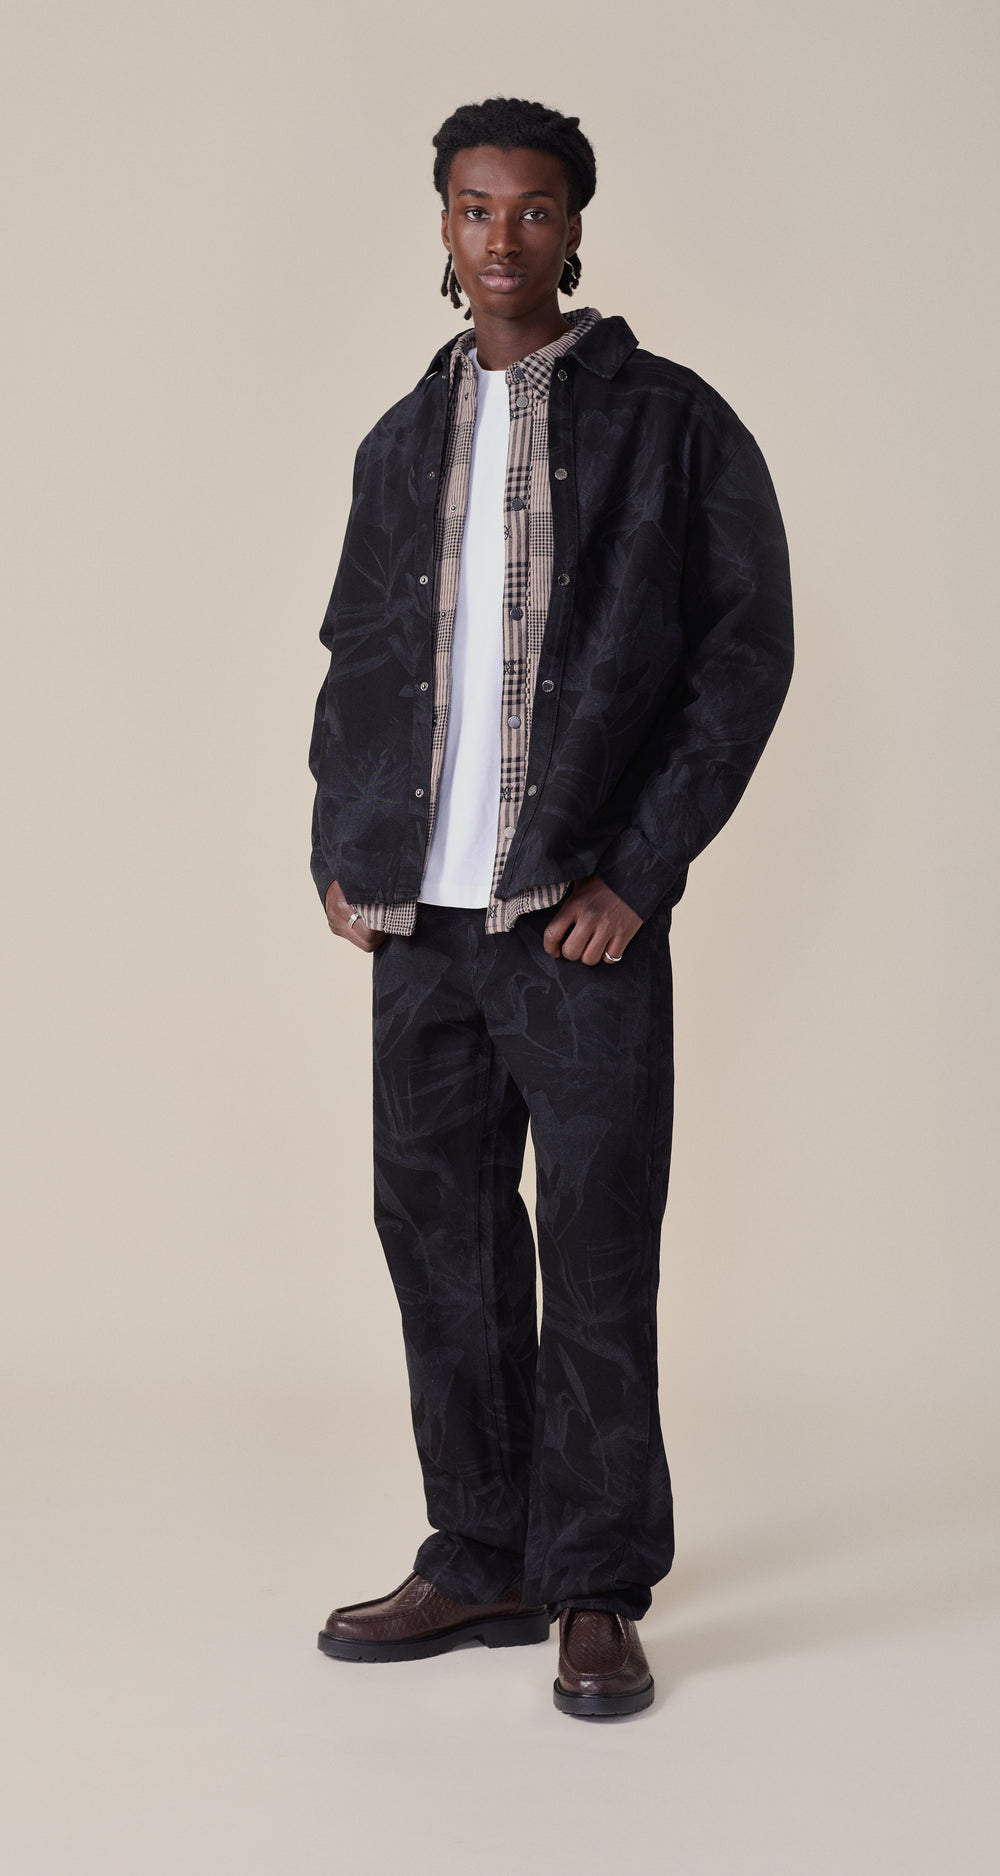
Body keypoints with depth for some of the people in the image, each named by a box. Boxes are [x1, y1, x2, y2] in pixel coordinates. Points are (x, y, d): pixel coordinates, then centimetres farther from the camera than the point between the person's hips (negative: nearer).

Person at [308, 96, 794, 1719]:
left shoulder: (672, 422, 2)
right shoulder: (403, 443, 16)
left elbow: (748, 649, -3)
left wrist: (637, 870, -9)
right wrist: (340, 845, 8)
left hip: (583, 915, -5)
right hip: (418, 916, 5)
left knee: (596, 1255, -1)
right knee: (439, 1232, 8)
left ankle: (598, 1592, 10)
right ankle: (481, 1561, 21)